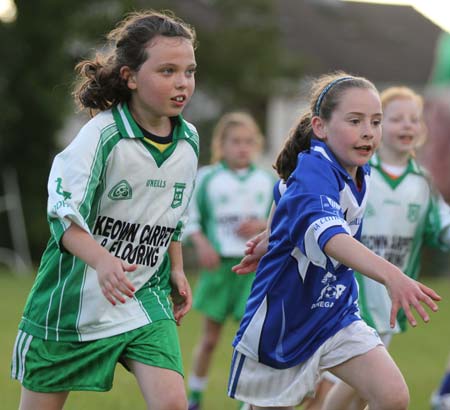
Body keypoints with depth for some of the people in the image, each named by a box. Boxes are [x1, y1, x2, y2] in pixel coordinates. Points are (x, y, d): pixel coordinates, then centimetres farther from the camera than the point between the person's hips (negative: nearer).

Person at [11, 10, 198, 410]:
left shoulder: (188, 140, 1)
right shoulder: (103, 135, -18)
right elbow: (64, 214, -27)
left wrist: (176, 271, 13)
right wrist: (102, 261, -41)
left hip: (146, 298, 4)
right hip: (74, 298, -4)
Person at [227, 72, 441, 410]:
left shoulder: (358, 173, -2)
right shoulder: (313, 174, -28)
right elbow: (330, 237, -49)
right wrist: (392, 275, -65)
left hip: (337, 315, 6)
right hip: (282, 321, -6)